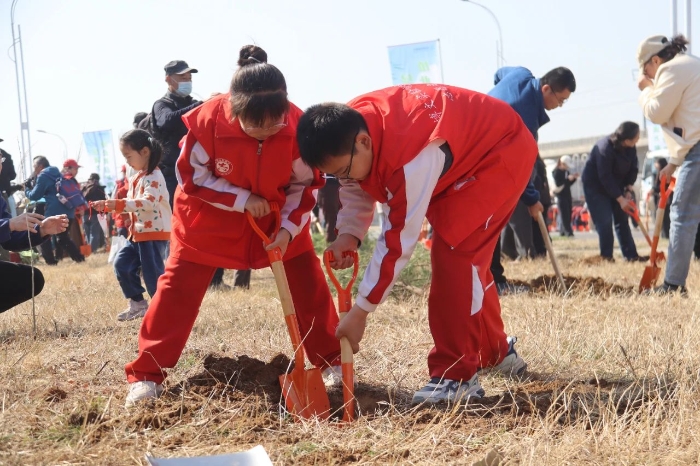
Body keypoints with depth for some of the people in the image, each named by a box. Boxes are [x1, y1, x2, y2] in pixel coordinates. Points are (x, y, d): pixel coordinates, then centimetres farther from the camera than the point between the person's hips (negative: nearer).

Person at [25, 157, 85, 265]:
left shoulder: (43, 176, -3)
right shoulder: (57, 174, 23)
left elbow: (35, 196, -4)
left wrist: (27, 190, 17)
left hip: (54, 213, -8)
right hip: (68, 212, 8)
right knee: (63, 237, 23)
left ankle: (50, 261, -1)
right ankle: (79, 257, 13)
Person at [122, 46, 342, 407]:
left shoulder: (298, 126, -25)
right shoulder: (208, 120, -31)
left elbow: (304, 185, -12)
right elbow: (192, 175, -18)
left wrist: (288, 228, -25)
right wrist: (242, 199, -25)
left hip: (277, 216, 2)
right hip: (210, 214, -2)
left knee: (309, 281, -3)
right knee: (179, 286, -6)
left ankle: (332, 361, 12)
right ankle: (146, 374, 1)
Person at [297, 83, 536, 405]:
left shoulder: (410, 158, -42)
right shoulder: (347, 131, -16)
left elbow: (399, 238, -36)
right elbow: (357, 189, 3)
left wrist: (360, 310, -32)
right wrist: (348, 235, -16)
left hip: (502, 151, -9)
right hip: (461, 155, 9)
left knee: (455, 254, -22)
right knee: (464, 258, 18)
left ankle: (456, 376, -15)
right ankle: (496, 352, 37)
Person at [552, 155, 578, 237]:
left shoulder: (566, 171, 12)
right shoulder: (556, 172, -10)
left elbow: (569, 184, 16)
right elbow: (558, 184, -19)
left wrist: (574, 178, 0)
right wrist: (568, 179, -24)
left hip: (568, 195, 8)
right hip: (561, 195, -8)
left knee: (568, 214, 7)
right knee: (564, 214, -11)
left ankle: (562, 231, 14)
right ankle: (568, 232, -14)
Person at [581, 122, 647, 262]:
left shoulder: (631, 148, -12)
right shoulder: (605, 148, -33)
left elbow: (633, 169, -3)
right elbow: (605, 177, -32)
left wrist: (628, 190, -15)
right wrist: (620, 199, -30)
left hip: (615, 185, 7)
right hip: (595, 185, -7)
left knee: (622, 219, 3)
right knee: (604, 222, -12)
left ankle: (631, 255, 2)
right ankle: (606, 256, -5)